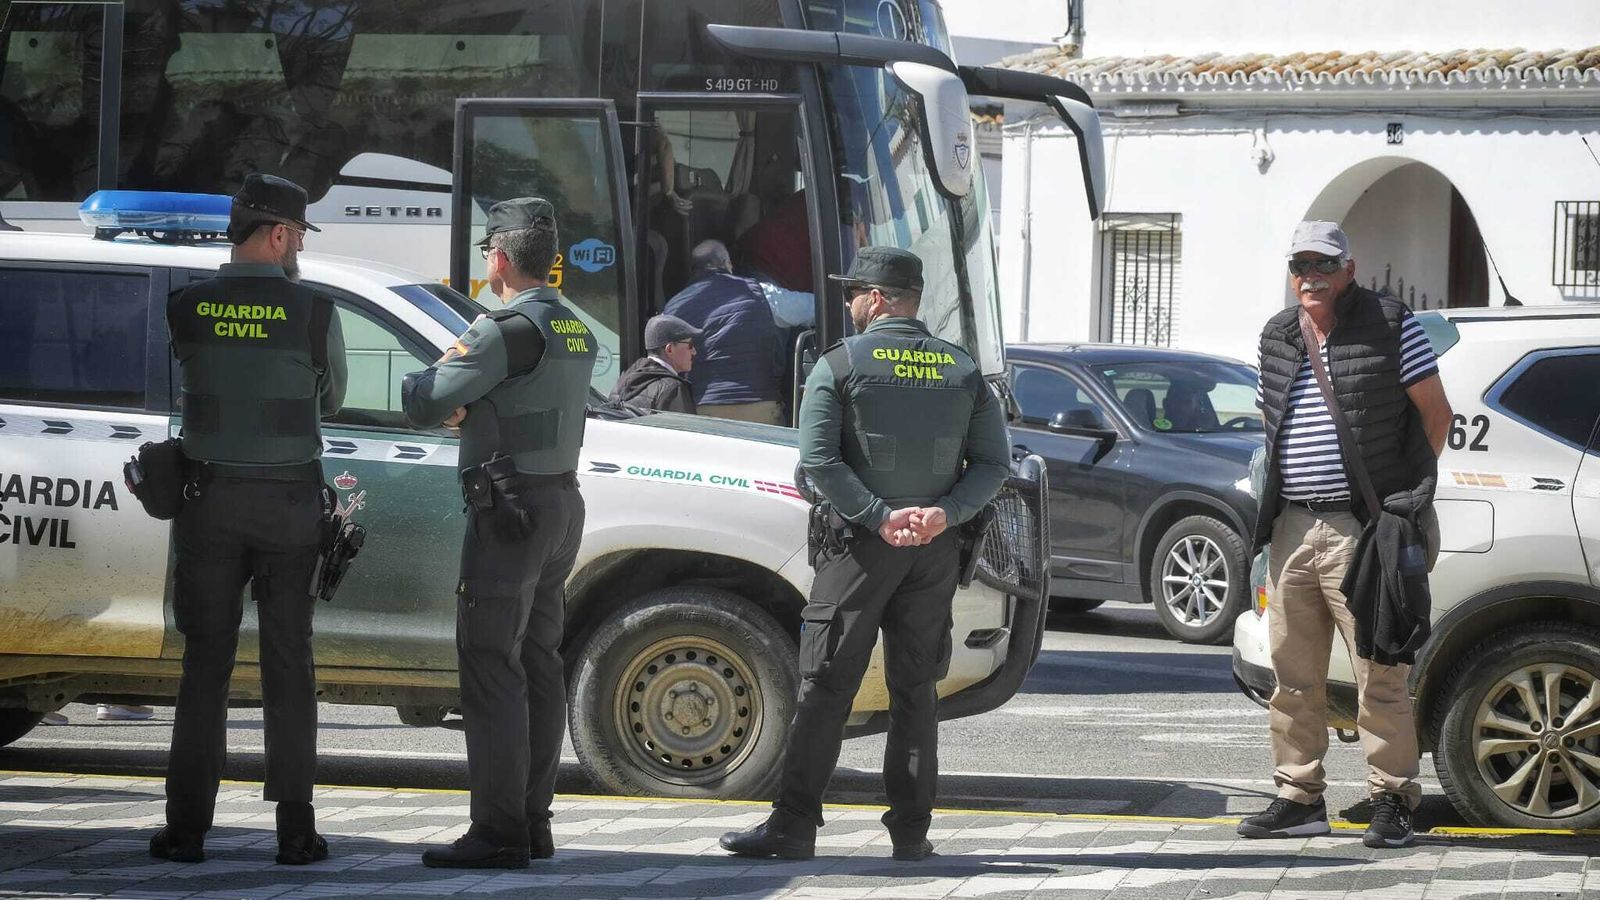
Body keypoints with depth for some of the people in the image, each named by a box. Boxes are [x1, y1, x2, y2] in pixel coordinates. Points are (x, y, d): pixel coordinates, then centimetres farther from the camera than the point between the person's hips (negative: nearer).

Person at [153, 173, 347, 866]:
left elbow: (191, 380, 5)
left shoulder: (187, 309, -4)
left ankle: (187, 826, 5)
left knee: (205, 661, 7)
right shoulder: (314, 312, -9)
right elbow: (330, 400, 4)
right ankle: (295, 828, 4)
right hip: (288, 502, -1)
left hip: (211, 497, 1)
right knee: (288, 664, 5)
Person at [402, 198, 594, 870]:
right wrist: (466, 406, -1)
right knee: (538, 664, 13)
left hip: (512, 506, -10)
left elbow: (424, 404, -17)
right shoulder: (574, 330, 15)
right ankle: (534, 821, 16)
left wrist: (424, 381, 6)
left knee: (490, 668, -8)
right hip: (562, 500, 10)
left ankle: (498, 833, -11)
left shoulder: (512, 328, -16)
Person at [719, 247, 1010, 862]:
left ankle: (794, 825, -4)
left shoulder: (840, 364, -4)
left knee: (825, 686, -1)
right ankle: (911, 829, 9)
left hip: (861, 544, -4)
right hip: (935, 552, 4)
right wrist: (945, 512, -9)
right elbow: (994, 463, 3)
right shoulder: (963, 372, 9)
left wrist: (879, 517, -14)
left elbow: (818, 457, -14)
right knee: (916, 689, 10)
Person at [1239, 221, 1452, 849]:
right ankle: (1299, 797, 16)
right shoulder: (1276, 337, 14)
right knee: (1293, 673, 9)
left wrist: (1403, 489, -1)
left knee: (1380, 672, -5)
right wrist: (1275, 500, 14)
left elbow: (1435, 413, 0)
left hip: (1361, 530, -6)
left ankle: (1392, 799, 0)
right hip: (1291, 529, 6)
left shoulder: (1390, 325, -3)